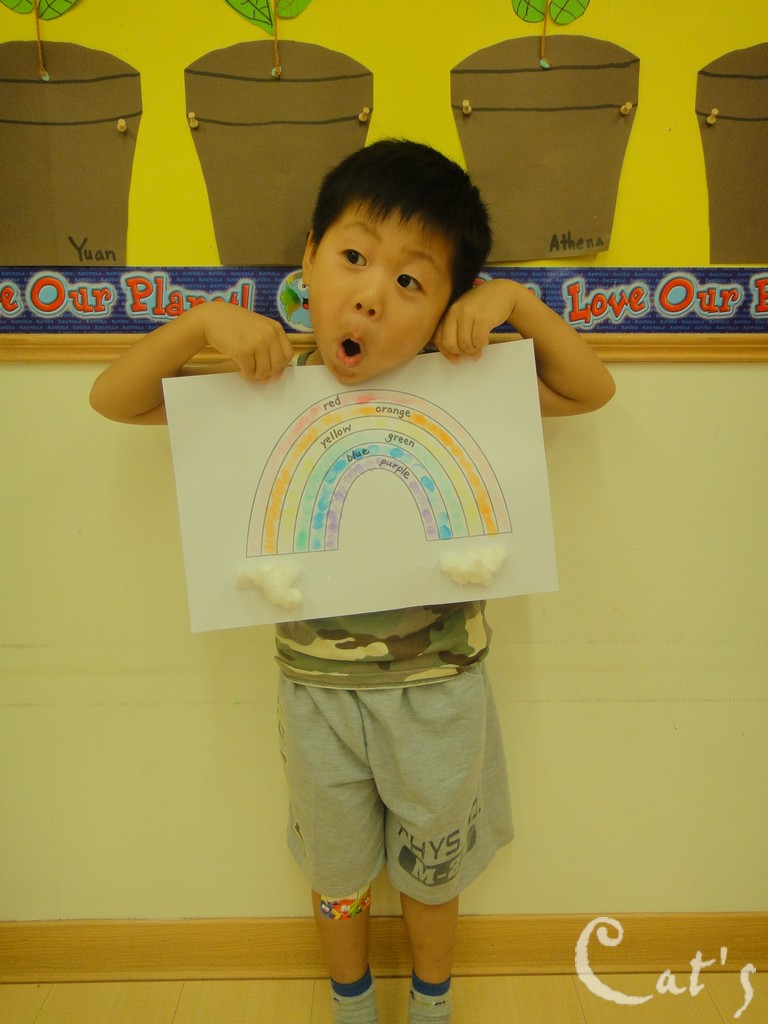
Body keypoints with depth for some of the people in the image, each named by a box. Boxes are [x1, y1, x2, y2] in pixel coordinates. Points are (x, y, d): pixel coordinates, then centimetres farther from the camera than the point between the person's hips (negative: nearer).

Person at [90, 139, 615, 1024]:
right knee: (336, 867, 26)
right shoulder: (270, 385, -14)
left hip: (436, 690, 0)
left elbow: (591, 389, -5)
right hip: (317, 689, 1)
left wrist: (516, 302, -19)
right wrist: (203, 320, -24)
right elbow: (113, 399, -9)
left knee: (431, 862, 26)